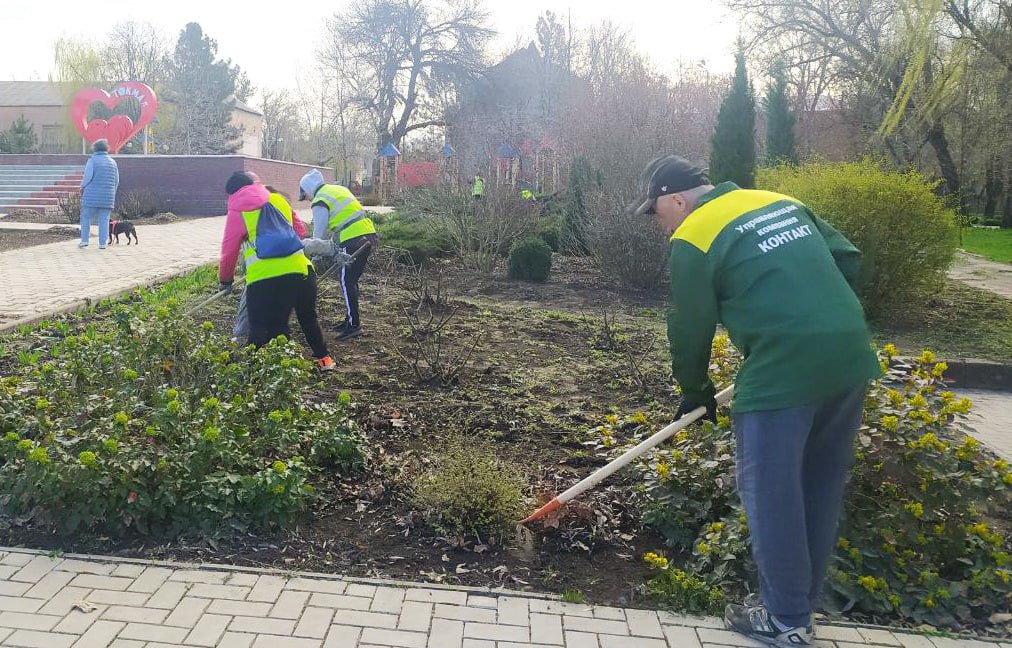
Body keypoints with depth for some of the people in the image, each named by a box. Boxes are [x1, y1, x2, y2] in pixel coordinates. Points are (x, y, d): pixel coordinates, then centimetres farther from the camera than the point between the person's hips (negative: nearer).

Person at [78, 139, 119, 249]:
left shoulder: (92, 160, -5)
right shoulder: (112, 162, 10)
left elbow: (87, 177, -12)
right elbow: (116, 181, 12)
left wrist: (82, 188, 5)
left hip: (92, 195, -4)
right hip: (107, 197, 4)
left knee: (86, 217, 7)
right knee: (104, 220, 5)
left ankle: (84, 240, 5)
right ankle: (102, 243, 2)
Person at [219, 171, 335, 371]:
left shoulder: (237, 211, 6)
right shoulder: (278, 199, 17)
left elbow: (229, 251, 8)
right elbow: (300, 231, 22)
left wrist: (225, 280, 23)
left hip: (263, 278, -4)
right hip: (299, 268, 4)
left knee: (260, 329, 2)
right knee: (308, 317, 23)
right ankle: (323, 358, 31)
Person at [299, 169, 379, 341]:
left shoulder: (320, 202, -5)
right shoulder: (338, 189, 21)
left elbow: (319, 233, -3)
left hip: (353, 240, -9)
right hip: (368, 234, 9)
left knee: (347, 282, -4)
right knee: (352, 281, 16)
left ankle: (354, 325, -5)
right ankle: (350, 319, 22)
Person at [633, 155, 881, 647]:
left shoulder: (692, 238, -4)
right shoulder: (782, 202, 16)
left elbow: (690, 329, 1)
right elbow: (849, 260, 17)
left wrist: (694, 392, 17)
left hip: (785, 371, -8)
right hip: (852, 357, 8)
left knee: (771, 493, 8)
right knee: (821, 488, 18)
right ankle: (801, 599, 35)